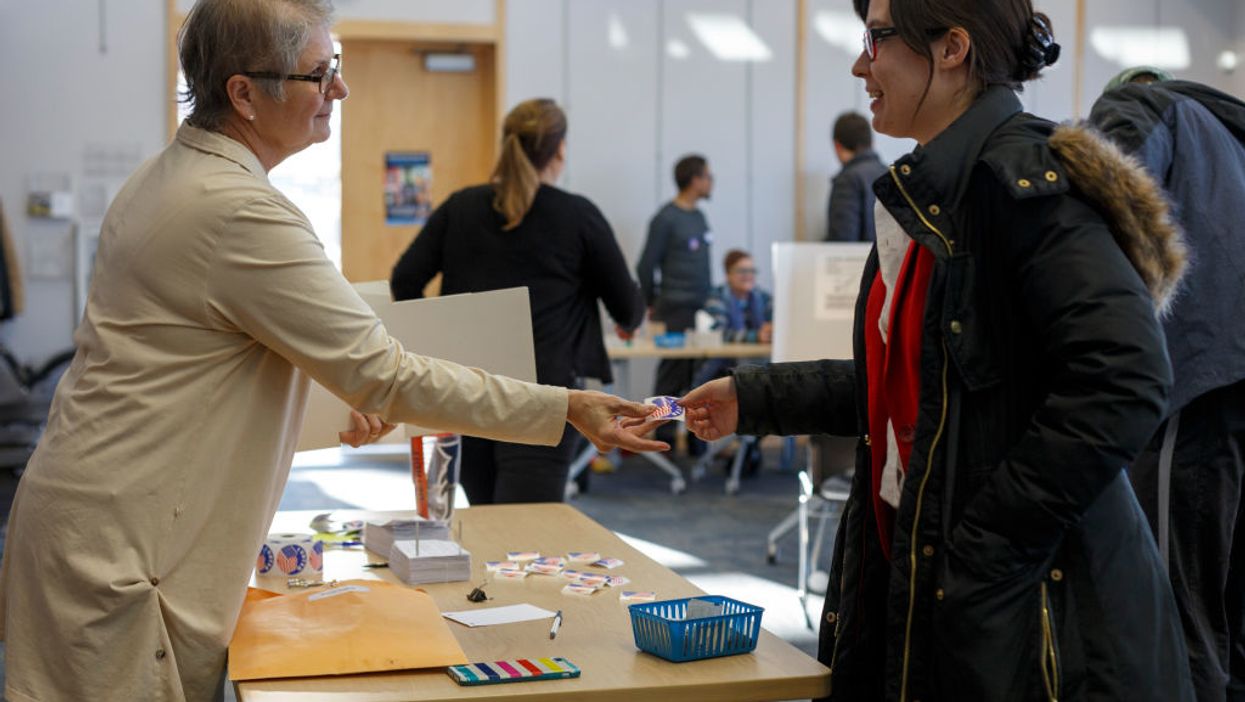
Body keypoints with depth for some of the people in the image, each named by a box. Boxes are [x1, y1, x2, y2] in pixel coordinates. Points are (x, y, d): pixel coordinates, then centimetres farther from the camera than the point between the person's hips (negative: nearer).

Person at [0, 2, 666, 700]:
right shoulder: (241, 212, -21)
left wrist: (346, 390, 20)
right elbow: (387, 377, -21)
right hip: (119, 544, -10)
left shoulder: (162, 177, 11)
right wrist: (566, 407, -16)